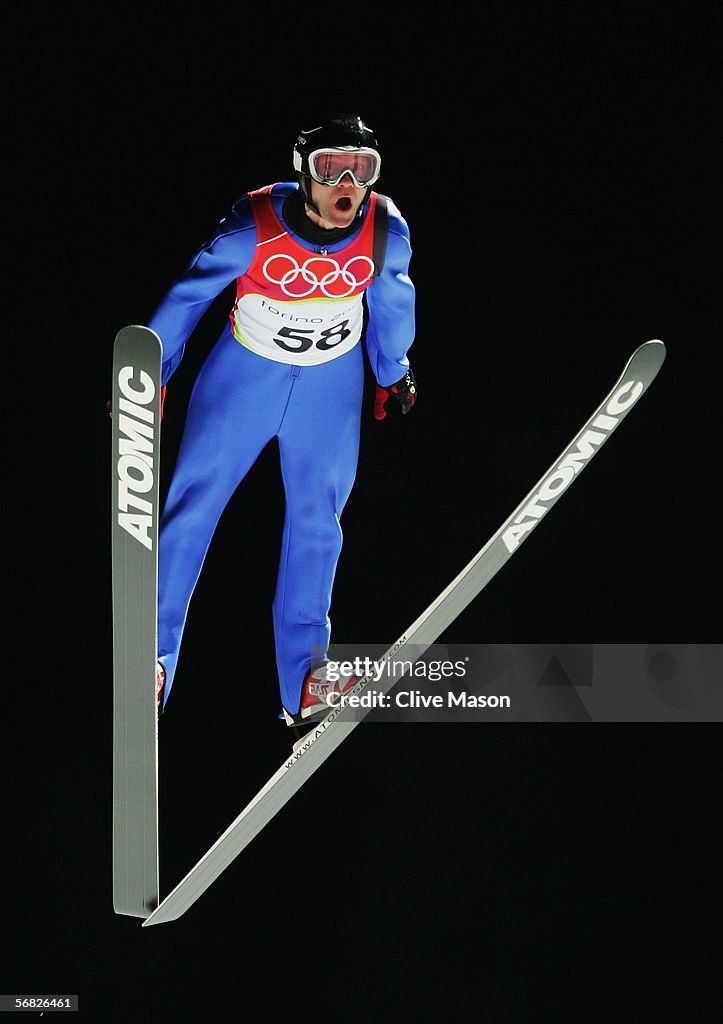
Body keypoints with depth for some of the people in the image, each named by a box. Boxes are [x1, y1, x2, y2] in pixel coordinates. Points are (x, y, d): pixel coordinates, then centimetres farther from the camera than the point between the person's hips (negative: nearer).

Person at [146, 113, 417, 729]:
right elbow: (190, 294, -13)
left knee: (318, 520, 4)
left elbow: (392, 302, 2)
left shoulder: (387, 234, -19)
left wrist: (394, 373, 16)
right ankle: (150, 664, 7)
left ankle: (305, 683, 12)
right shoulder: (254, 227, -28)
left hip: (333, 383, 2)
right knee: (192, 508, -4)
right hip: (246, 372, -2)